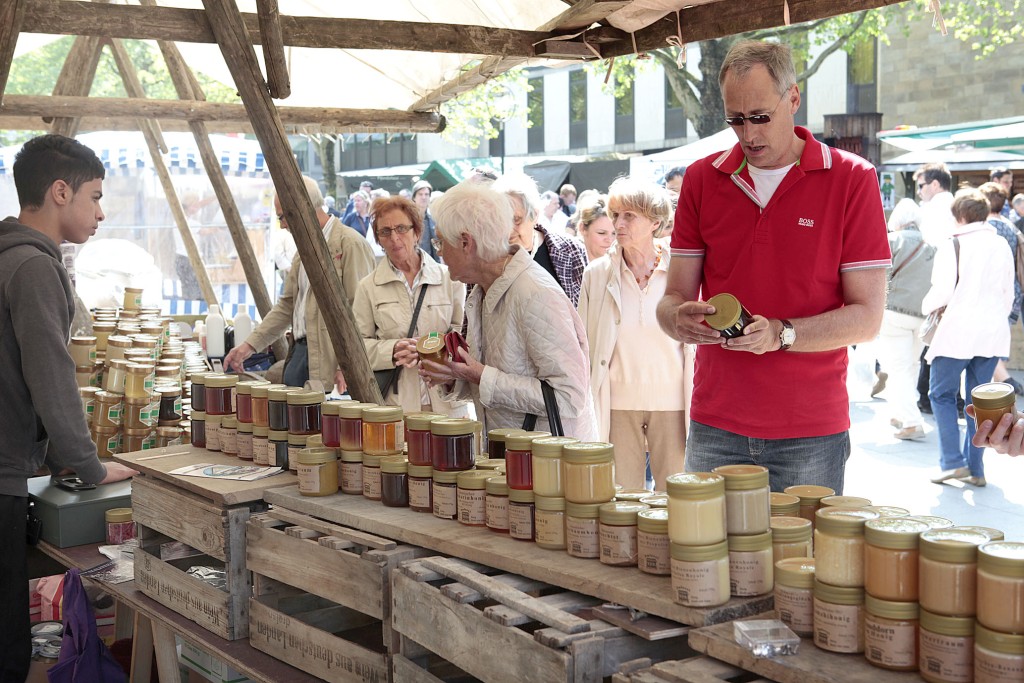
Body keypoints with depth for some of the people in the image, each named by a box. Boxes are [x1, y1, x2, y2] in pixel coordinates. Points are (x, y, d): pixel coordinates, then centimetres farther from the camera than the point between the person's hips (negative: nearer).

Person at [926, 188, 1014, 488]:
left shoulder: (952, 247, -9)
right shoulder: (1002, 246, 6)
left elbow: (942, 293, -11)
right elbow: (1009, 293, 12)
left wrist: (926, 305, 10)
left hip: (958, 331, -5)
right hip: (993, 334, 5)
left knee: (942, 394, 8)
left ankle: (952, 461, -2)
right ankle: (975, 468, 12)